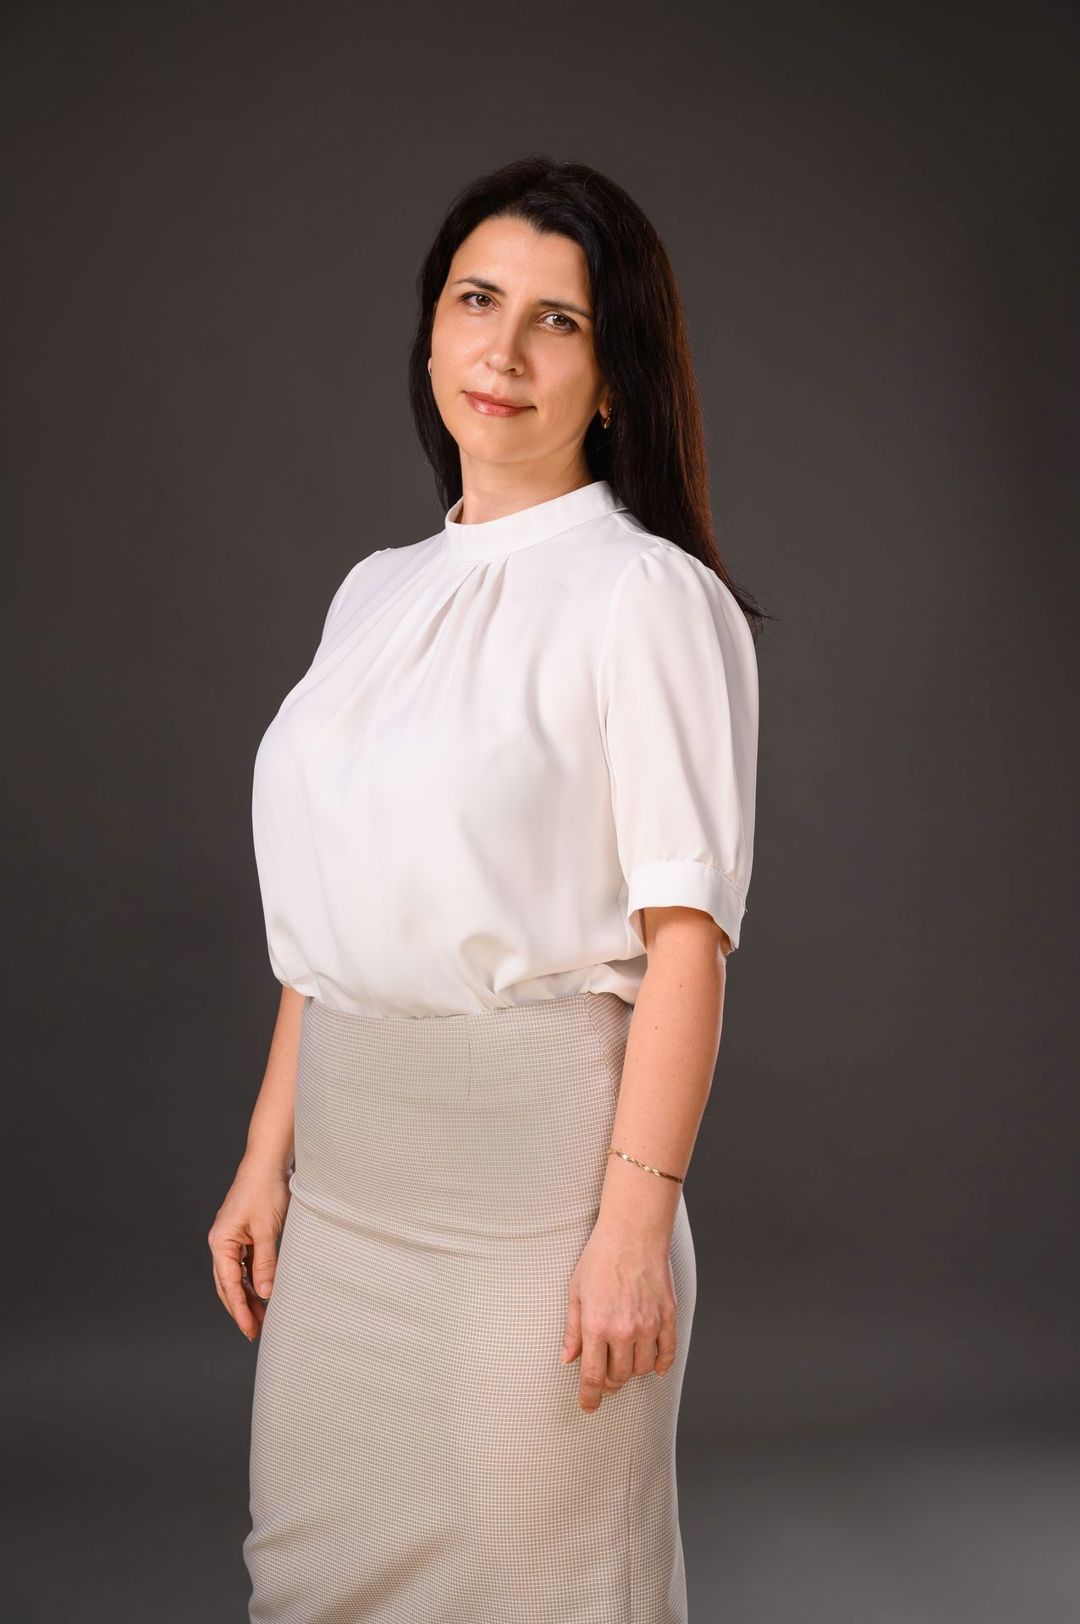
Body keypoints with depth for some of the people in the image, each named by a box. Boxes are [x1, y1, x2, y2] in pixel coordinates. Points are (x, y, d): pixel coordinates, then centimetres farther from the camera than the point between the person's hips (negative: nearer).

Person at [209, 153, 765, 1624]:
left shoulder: (647, 593, -8)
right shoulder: (379, 592, 12)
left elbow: (685, 932, -14)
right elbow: (327, 919, 14)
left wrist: (635, 1225, -19)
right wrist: (268, 1158, 10)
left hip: (534, 1154, -6)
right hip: (348, 1169, 6)